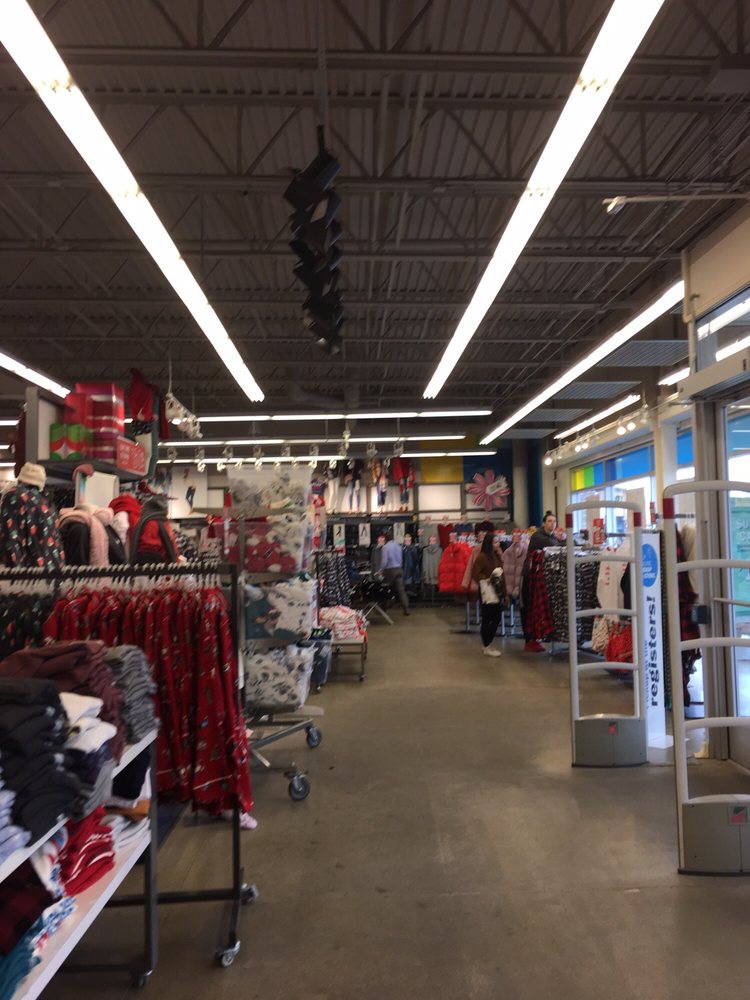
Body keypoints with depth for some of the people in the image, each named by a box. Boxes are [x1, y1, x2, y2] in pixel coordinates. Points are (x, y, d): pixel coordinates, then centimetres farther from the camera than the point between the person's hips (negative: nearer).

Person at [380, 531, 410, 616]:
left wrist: (381, 570, -4)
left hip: (390, 570, -5)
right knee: (401, 589, 2)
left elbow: (384, 560, -15)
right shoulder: (399, 546, 8)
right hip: (399, 569, 5)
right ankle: (406, 609, -3)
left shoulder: (385, 547, -10)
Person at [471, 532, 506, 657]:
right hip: (488, 592, -8)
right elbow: (475, 574, -14)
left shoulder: (497, 555, 11)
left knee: (496, 618, 10)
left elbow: (501, 571, 14)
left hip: (498, 591, 8)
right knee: (487, 619, -1)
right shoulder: (482, 556, -12)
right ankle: (487, 647, 8)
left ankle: (489, 644, 23)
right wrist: (487, 580, -17)